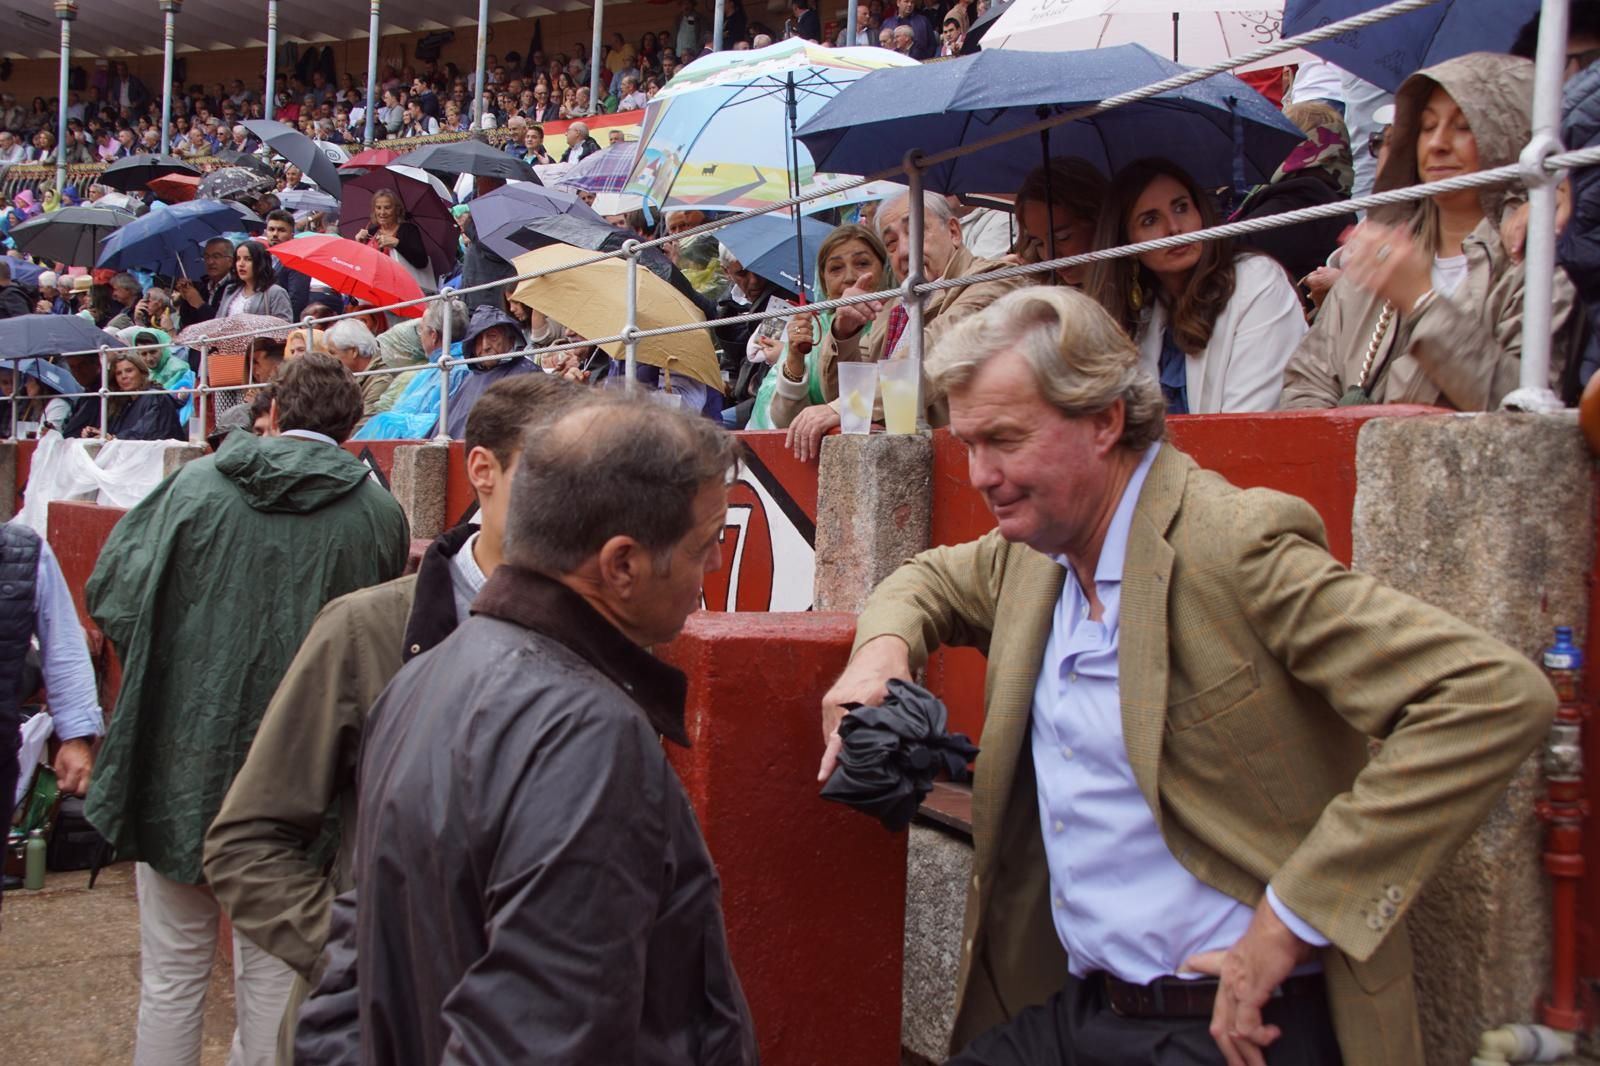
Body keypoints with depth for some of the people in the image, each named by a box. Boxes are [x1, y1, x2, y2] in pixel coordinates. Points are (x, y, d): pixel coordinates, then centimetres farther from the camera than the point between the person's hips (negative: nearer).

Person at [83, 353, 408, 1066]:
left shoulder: (195, 484, -5)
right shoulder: (378, 512, -7)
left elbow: (110, 594, -3)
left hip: (181, 765, 0)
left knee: (171, 977, 14)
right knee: (272, 976, 13)